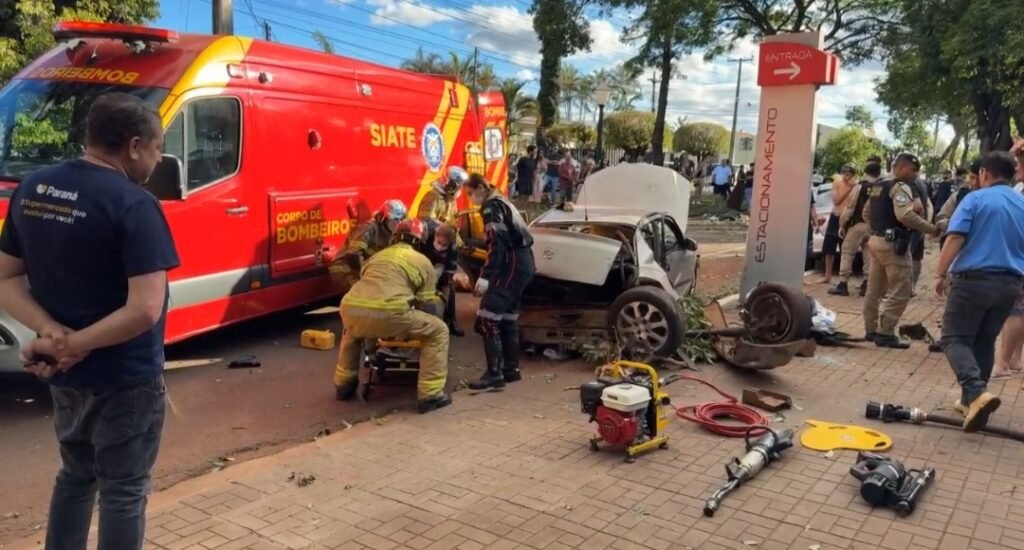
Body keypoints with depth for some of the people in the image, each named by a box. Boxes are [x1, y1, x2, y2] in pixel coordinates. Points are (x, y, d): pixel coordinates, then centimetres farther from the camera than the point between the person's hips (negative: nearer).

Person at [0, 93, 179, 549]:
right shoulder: (134, 205, -21)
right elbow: (144, 310, -28)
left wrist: (50, 333, -9)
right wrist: (72, 344, -18)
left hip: (63, 375, 7)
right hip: (126, 379, -7)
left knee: (75, 475, 26)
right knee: (123, 490, 10)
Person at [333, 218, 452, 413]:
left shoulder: (377, 256, 36)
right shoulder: (422, 262, 20)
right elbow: (426, 305, 20)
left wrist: (371, 332, 61)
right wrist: (414, 330, 40)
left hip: (350, 310, 6)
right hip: (388, 313, -5)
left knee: (351, 332, 42)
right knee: (438, 331, 13)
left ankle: (343, 385, 45)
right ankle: (430, 395, 10)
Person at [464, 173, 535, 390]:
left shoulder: (491, 206, -9)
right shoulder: (501, 202, 21)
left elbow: (497, 244, -21)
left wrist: (485, 275, -26)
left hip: (513, 265, -11)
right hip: (522, 263, 11)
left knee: (487, 318, -13)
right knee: (508, 318, 16)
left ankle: (494, 374, -14)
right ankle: (511, 369, 23)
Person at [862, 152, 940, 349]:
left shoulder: (878, 186, 16)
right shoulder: (901, 187, -13)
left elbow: (866, 213, 23)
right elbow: (905, 216, -26)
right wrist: (932, 229, -19)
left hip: (876, 241, 10)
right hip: (893, 243, -10)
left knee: (874, 290, 14)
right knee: (900, 292, -4)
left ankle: (871, 330, 21)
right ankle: (885, 333, -4)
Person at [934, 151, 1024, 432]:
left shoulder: (975, 199, -6)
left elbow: (955, 239, -15)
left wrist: (940, 274, -8)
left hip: (974, 279, -5)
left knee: (954, 338, 0)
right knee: (985, 343, 16)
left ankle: (976, 393, -21)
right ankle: (971, 399, 19)